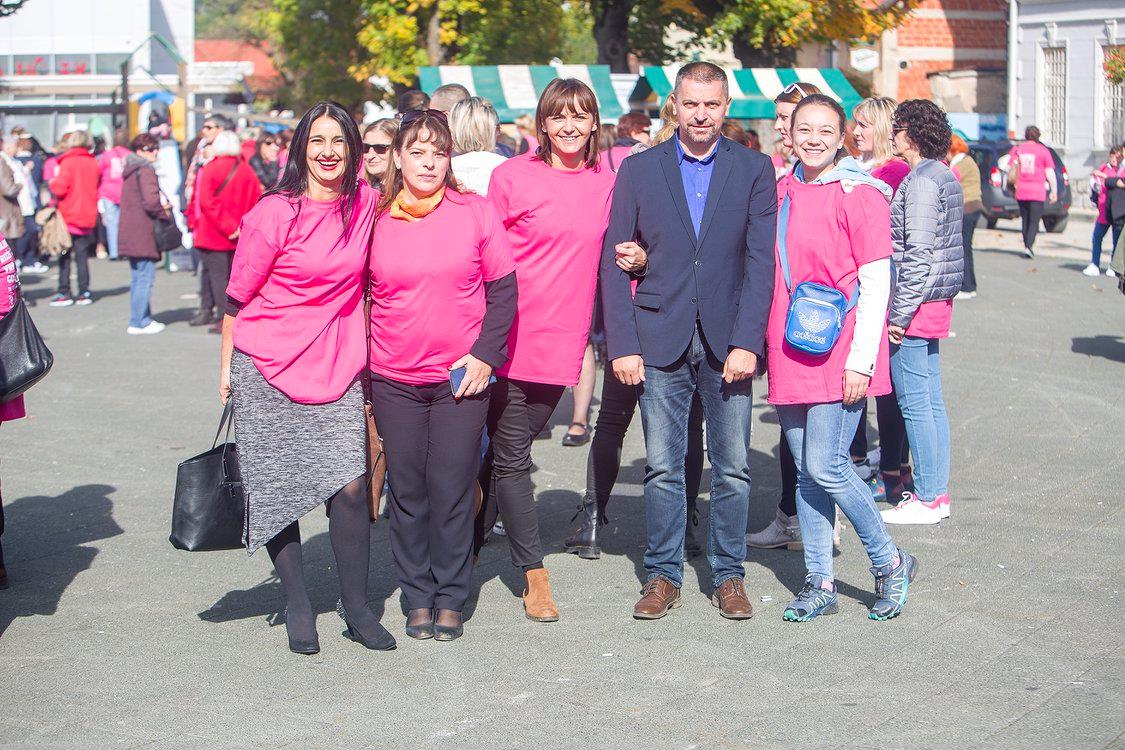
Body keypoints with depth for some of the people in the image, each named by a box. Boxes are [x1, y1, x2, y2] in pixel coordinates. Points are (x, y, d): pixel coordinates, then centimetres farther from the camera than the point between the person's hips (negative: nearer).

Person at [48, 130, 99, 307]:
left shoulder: (68, 162, -13)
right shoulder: (93, 163, 2)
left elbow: (60, 188, -17)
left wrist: (53, 183, 2)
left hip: (68, 215, -4)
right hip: (88, 216, 4)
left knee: (64, 256, 3)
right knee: (82, 256, 10)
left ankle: (64, 293, 0)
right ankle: (84, 292, 8)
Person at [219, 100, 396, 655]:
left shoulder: (366, 203, 3)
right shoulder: (274, 213, -9)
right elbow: (238, 296, -1)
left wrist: (361, 353, 14)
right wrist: (227, 366, 2)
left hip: (337, 365, 3)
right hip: (268, 366, -2)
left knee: (351, 485, -8)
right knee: (278, 489, 2)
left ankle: (356, 604, 7)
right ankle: (297, 607, 17)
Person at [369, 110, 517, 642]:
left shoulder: (475, 213, -2)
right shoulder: (375, 221, 2)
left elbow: (503, 289, 0)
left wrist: (485, 355, -8)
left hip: (462, 377, -2)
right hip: (393, 379, 2)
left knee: (451, 488, 0)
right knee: (407, 489, 6)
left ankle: (451, 597, 12)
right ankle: (417, 597, 17)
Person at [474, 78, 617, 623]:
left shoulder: (605, 183, 7)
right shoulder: (512, 176, -5)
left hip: (563, 340, 4)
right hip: (512, 338, -4)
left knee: (510, 451, 10)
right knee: (511, 458, 0)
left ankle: (466, 547, 26)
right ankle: (535, 577, 8)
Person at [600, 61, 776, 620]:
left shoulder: (754, 171, 4)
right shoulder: (639, 170, 5)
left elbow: (761, 262, -1)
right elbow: (613, 262, 4)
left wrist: (746, 342, -10)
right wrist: (622, 344, -5)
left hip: (728, 342, 0)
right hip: (660, 340, 0)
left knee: (732, 468, 3)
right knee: (662, 467, 2)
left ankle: (728, 576, 16)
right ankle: (663, 575, 14)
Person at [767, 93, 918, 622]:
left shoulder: (859, 195, -7)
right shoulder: (781, 193, 11)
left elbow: (875, 284, -9)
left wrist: (861, 360, -14)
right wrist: (767, 344, 12)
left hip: (840, 354, -6)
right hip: (790, 354, 6)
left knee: (825, 468, -10)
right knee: (807, 471, 8)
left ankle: (890, 564, 10)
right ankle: (820, 584, 16)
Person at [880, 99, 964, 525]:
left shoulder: (922, 180, -15)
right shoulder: (942, 176, 15)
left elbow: (917, 253, -20)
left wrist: (900, 314, -19)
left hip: (916, 303, -10)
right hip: (937, 302, 10)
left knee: (914, 403, -4)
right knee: (932, 401, 13)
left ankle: (926, 498, 0)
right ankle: (938, 492, 17)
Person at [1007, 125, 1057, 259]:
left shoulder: (1017, 149, 6)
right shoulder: (1043, 151, -2)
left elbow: (1009, 169, 8)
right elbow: (1050, 174, -3)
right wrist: (1054, 192, 3)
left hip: (1021, 191, 3)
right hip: (1037, 192, -3)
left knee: (1025, 220, 15)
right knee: (1034, 221, -3)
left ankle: (1027, 247, 19)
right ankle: (1029, 246, -19)